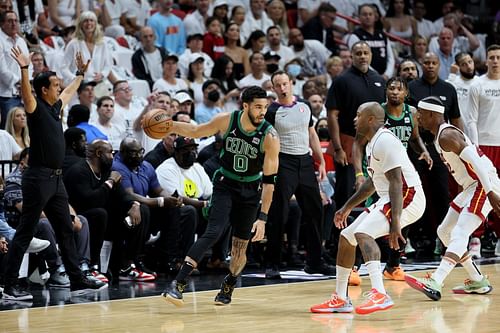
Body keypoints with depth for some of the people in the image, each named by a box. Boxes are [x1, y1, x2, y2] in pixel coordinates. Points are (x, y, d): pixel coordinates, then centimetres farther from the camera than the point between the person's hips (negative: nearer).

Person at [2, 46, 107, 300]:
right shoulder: (36, 108, -7)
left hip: (56, 179, 9)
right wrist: (24, 69, -42)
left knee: (65, 230, 12)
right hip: (39, 177, -9)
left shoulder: (55, 107, 15)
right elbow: (26, 93, -29)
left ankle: (77, 279, 19)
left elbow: (70, 91, 36)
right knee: (25, 232, -6)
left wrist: (81, 73, 44)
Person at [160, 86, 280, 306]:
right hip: (225, 184, 0)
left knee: (240, 245, 2)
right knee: (213, 233, -19)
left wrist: (263, 217, -24)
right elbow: (196, 132, 4)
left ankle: (228, 287, 29)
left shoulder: (270, 136, -21)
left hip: (250, 191, 0)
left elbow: (269, 180, -20)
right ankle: (178, 284, -23)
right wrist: (169, 126, -11)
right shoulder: (226, 121, -15)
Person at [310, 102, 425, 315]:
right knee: (346, 236, 11)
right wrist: (347, 207, 32)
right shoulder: (372, 143, 16)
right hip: (389, 199, 11)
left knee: (363, 233, -28)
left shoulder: (384, 141, -17)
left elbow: (396, 182, -24)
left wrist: (395, 223, -31)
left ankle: (380, 295, -38)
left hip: (407, 196, -11)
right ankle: (340, 300, 19)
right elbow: (373, 182, 29)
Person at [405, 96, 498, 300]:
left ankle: (435, 283, -37)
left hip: (484, 185, -11)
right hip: (471, 187, 11)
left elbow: (475, 161, -25)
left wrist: (490, 192, -28)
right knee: (444, 232, 13)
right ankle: (478, 282, 19)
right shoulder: (440, 136, 15)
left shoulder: (447, 136, -17)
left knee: (459, 234, -23)